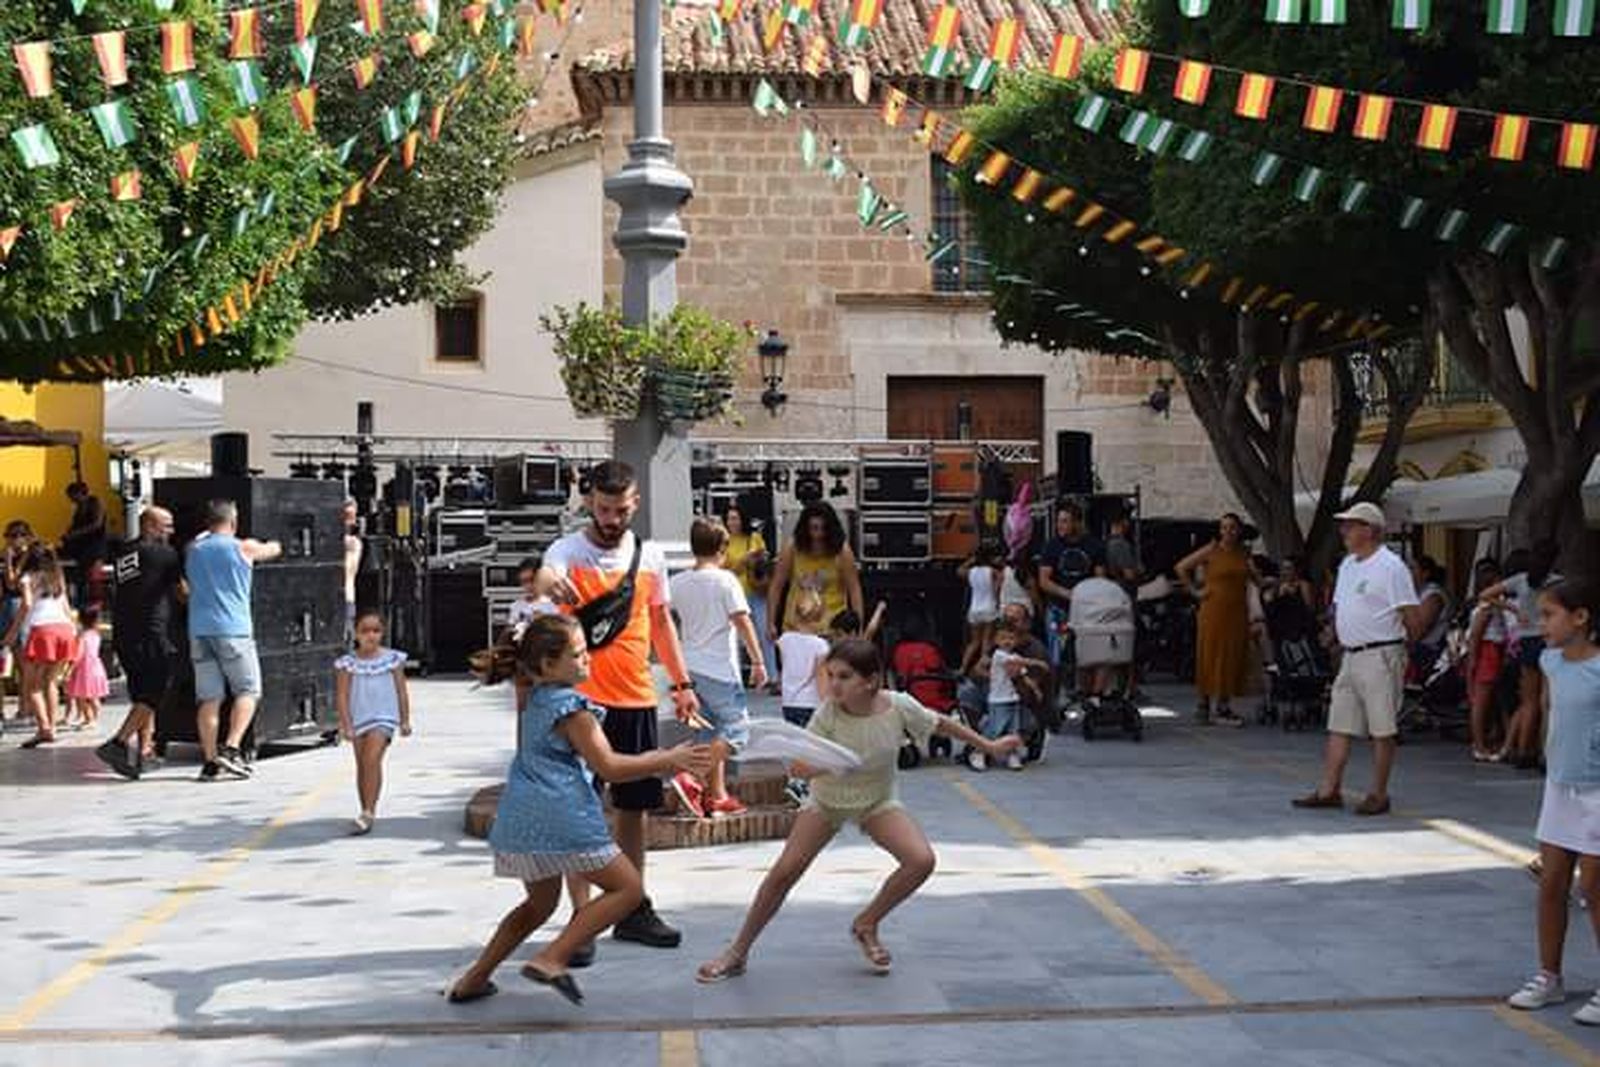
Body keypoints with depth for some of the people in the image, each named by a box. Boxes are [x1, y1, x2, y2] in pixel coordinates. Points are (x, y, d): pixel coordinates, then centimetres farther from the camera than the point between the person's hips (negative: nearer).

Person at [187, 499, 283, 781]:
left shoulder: (193, 550, 11)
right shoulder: (243, 547, 2)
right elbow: (273, 550, 19)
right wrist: (275, 545, 42)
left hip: (199, 631, 5)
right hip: (233, 629, -4)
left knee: (209, 698, 5)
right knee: (247, 691, 3)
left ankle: (210, 761, 3)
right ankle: (231, 748, -12)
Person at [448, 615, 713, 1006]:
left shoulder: (536, 701, 19)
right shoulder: (572, 707, -10)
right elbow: (609, 768, -11)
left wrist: (652, 762, 24)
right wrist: (668, 760, -4)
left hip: (520, 820, 9)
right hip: (561, 817, -9)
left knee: (540, 903, 27)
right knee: (628, 889, 1)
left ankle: (474, 979, 24)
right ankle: (552, 959, -11)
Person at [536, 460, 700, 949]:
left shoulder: (651, 555, 8)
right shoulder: (570, 550, -7)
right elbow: (547, 574, -31)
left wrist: (681, 683, 16)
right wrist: (552, 583, -55)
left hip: (636, 698, 5)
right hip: (583, 697, -5)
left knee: (635, 804, 12)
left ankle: (634, 910, 24)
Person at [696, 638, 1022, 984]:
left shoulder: (899, 707, -25)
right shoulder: (828, 714, -27)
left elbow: (941, 724, -7)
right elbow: (802, 764, -30)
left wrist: (989, 746, 4)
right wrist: (805, 767, -55)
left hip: (878, 802, 1)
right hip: (827, 801, -1)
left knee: (922, 860, -20)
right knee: (784, 871, -12)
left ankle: (866, 925, 5)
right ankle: (737, 953, 4)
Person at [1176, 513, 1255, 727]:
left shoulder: (1244, 553, 10)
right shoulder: (1211, 551, -3)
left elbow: (1247, 580, 23)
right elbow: (1181, 567, -2)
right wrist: (1195, 591, -3)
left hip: (1237, 613, 4)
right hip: (1214, 611, -4)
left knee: (1233, 659, 5)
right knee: (1210, 657, -2)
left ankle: (1224, 708, 11)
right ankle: (1204, 707, 4)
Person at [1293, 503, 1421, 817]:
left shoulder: (1391, 567, -12)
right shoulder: (1347, 565, 15)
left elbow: (1412, 619, -12)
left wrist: (1404, 650, -2)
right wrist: (1343, 636, 14)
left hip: (1380, 658, -9)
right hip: (1351, 657, 9)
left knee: (1382, 729, -1)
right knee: (1339, 726, 8)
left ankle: (1379, 795, 5)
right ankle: (1329, 791, 12)